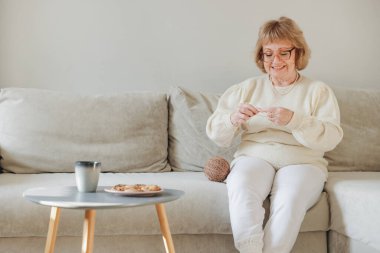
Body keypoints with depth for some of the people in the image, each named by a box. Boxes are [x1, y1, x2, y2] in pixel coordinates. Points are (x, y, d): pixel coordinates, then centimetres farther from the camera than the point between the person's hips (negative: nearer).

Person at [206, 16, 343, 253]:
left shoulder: (318, 90, 11)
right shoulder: (248, 88, 15)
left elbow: (331, 137, -5)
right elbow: (215, 134, 10)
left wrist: (293, 120, -22)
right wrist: (232, 119, -14)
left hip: (301, 162, -1)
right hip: (254, 157, 1)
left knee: (290, 200, -34)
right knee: (242, 191, -34)